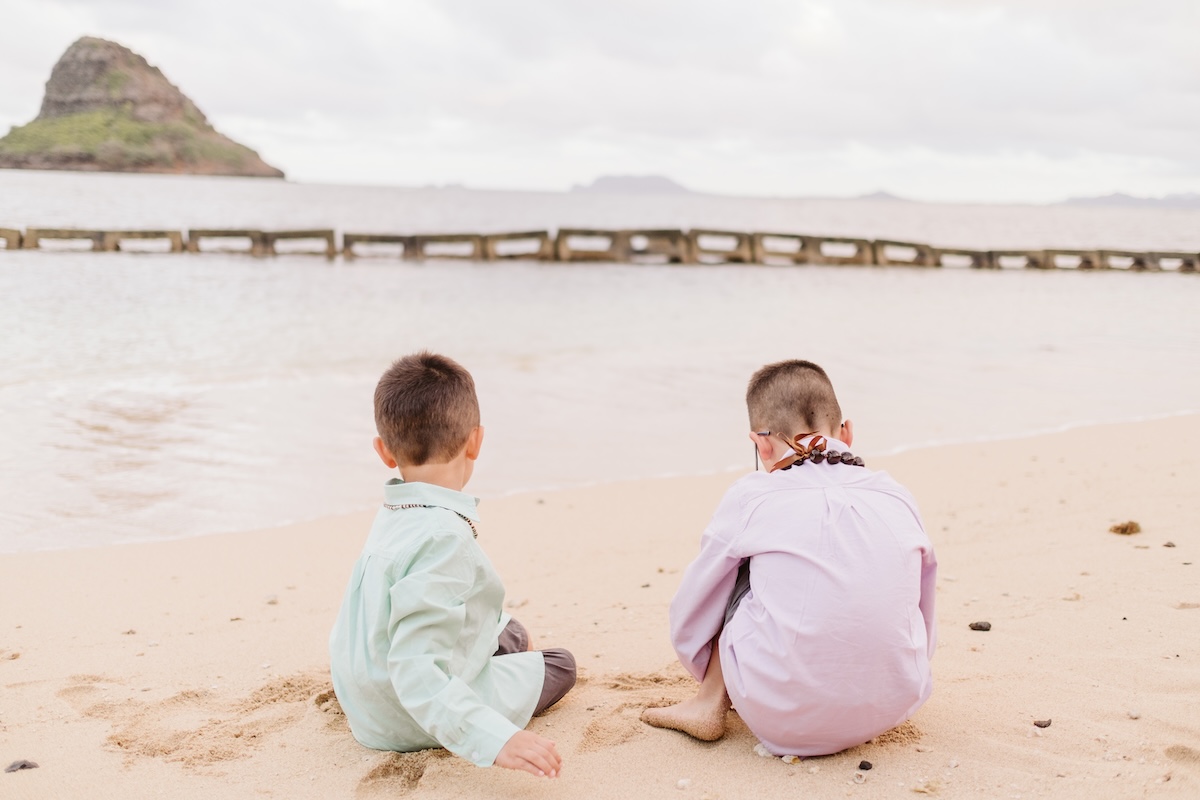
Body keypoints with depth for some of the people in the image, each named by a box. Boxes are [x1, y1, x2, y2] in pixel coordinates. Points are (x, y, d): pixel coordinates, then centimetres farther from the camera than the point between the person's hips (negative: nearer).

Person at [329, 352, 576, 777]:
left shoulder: (394, 516, -3)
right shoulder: (443, 537, -33)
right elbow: (416, 670, -38)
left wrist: (503, 627, 30)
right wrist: (496, 740, -44)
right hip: (411, 723, -8)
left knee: (512, 634, 30)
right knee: (560, 664, 12)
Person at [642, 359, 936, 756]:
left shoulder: (749, 497, -1)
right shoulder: (897, 497, 6)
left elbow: (688, 621, 11)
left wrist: (714, 686, 33)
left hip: (783, 720, -2)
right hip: (892, 705, 2)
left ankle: (711, 704, 18)